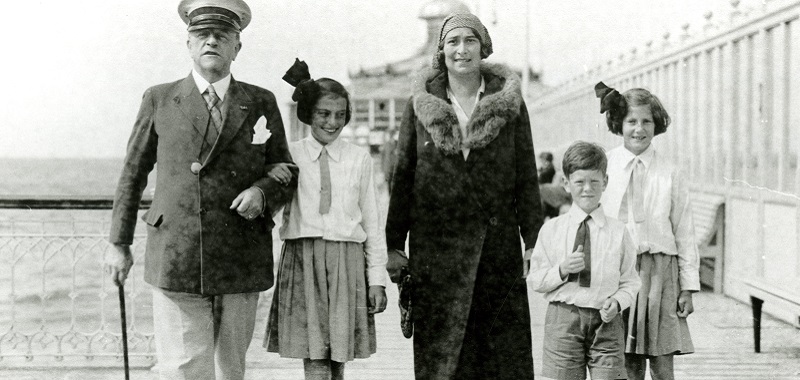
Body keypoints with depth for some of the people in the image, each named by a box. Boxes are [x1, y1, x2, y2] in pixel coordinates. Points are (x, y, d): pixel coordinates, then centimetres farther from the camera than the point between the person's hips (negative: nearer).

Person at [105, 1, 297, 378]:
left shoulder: (261, 103, 7)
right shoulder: (160, 100, 6)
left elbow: (286, 177, 12)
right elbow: (133, 173, 13)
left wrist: (261, 192, -10)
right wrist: (119, 244, 13)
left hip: (240, 261, 2)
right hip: (176, 260, -1)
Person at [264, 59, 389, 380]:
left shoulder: (359, 159, 7)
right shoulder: (288, 155, 5)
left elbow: (372, 223, 10)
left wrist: (377, 279, 7)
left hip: (347, 263, 1)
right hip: (302, 260, -1)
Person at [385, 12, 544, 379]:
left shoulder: (509, 101, 5)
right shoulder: (422, 103, 6)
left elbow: (526, 175, 5)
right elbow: (402, 174, 7)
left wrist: (533, 238, 0)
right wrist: (394, 245, 4)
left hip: (497, 238, 0)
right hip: (435, 239, 0)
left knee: (505, 343, 3)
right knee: (439, 345, 1)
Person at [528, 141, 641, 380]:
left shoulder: (617, 232, 5)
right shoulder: (551, 230, 4)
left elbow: (630, 281, 7)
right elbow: (535, 280, 3)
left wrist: (617, 302, -12)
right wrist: (561, 270, -14)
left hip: (605, 320, 0)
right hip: (563, 319, 0)